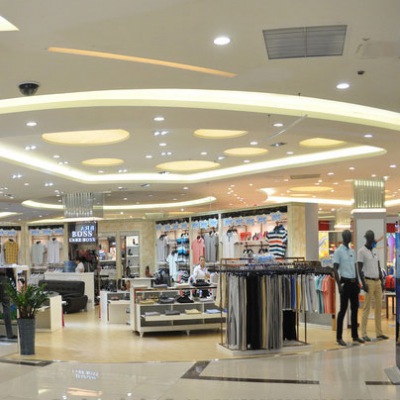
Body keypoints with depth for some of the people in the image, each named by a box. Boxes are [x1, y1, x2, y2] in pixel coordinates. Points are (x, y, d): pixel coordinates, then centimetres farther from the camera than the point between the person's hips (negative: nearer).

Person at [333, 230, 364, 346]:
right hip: (345, 282, -7)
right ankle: (339, 337, 2)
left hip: (353, 282, 7)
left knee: (355, 308, 10)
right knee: (343, 309, -4)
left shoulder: (352, 251, 14)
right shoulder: (338, 251, -8)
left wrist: (357, 283, 14)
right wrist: (339, 285, -18)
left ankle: (355, 335, 19)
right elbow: (335, 269, -11)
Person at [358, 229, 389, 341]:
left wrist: (382, 280, 12)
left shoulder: (375, 250, 15)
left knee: (379, 307, 8)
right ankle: (364, 333, 0)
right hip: (369, 281, -7)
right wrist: (363, 283, -16)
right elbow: (360, 269, -10)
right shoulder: (361, 251, -6)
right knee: (367, 308, -5)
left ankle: (379, 332, 14)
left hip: (377, 281, 7)